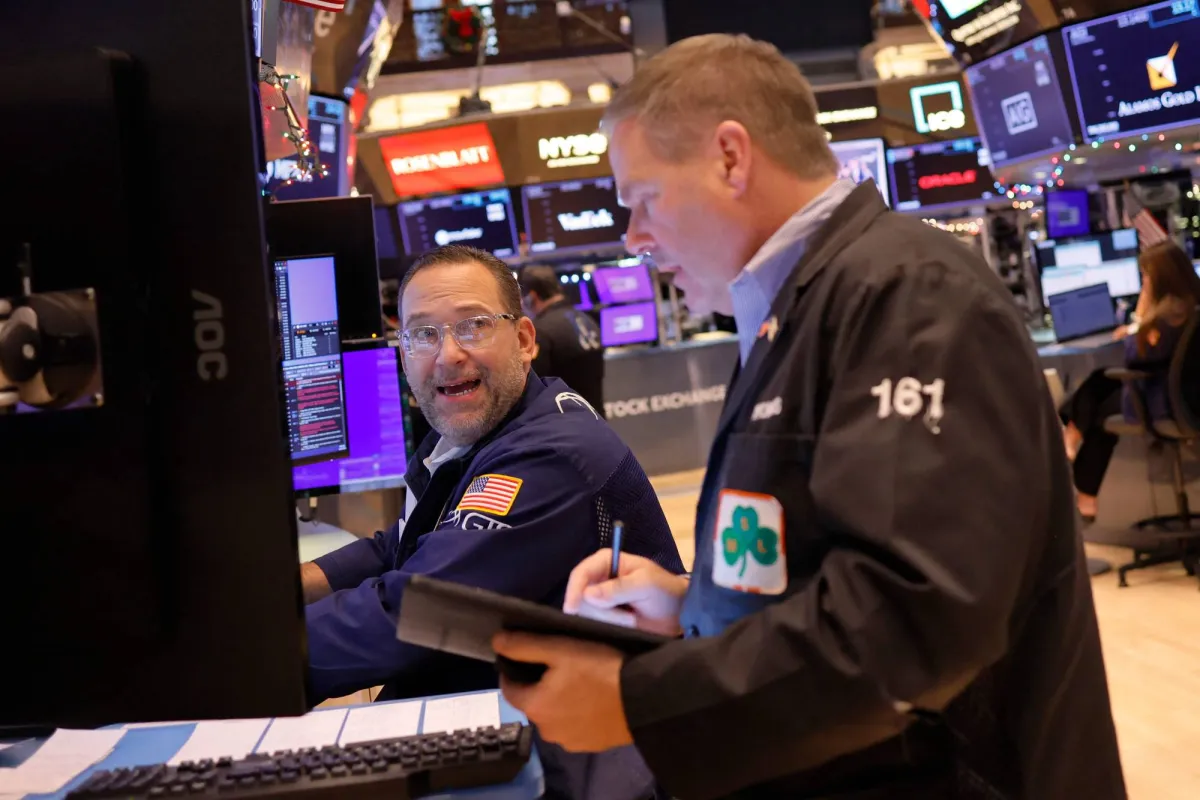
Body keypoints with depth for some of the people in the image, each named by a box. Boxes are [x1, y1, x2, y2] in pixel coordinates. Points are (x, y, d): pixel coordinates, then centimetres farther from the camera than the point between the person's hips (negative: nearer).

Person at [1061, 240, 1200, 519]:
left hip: (1166, 401, -8)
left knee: (1100, 411, 16)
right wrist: (1138, 329, 3)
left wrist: (1139, 319, -9)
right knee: (1101, 381, 18)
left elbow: (1134, 356, -15)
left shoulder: (1169, 313, -27)